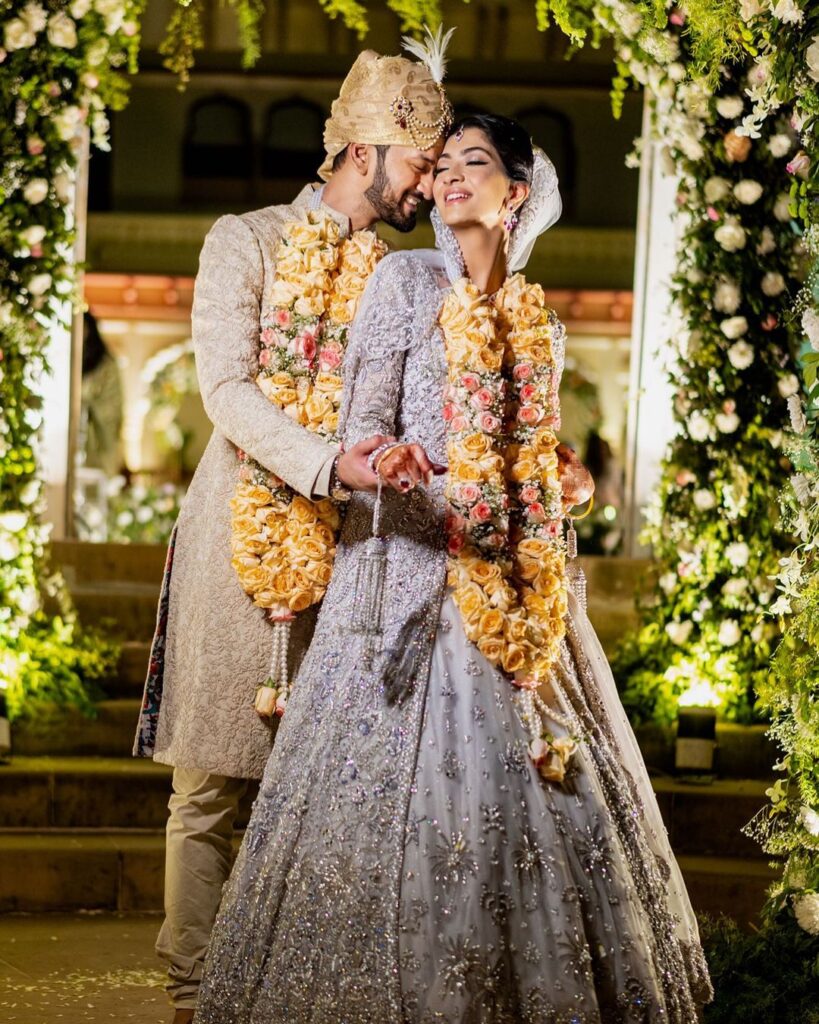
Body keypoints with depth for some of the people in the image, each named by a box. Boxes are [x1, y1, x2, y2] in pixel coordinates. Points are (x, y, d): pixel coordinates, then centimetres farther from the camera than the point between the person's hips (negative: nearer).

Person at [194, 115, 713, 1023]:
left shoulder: (538, 324, 17)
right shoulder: (406, 281, 3)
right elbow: (365, 420, -6)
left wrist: (555, 587, 17)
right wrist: (383, 462, -29)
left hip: (518, 585, 5)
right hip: (414, 564, -5)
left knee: (531, 781, 2)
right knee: (409, 785, -10)